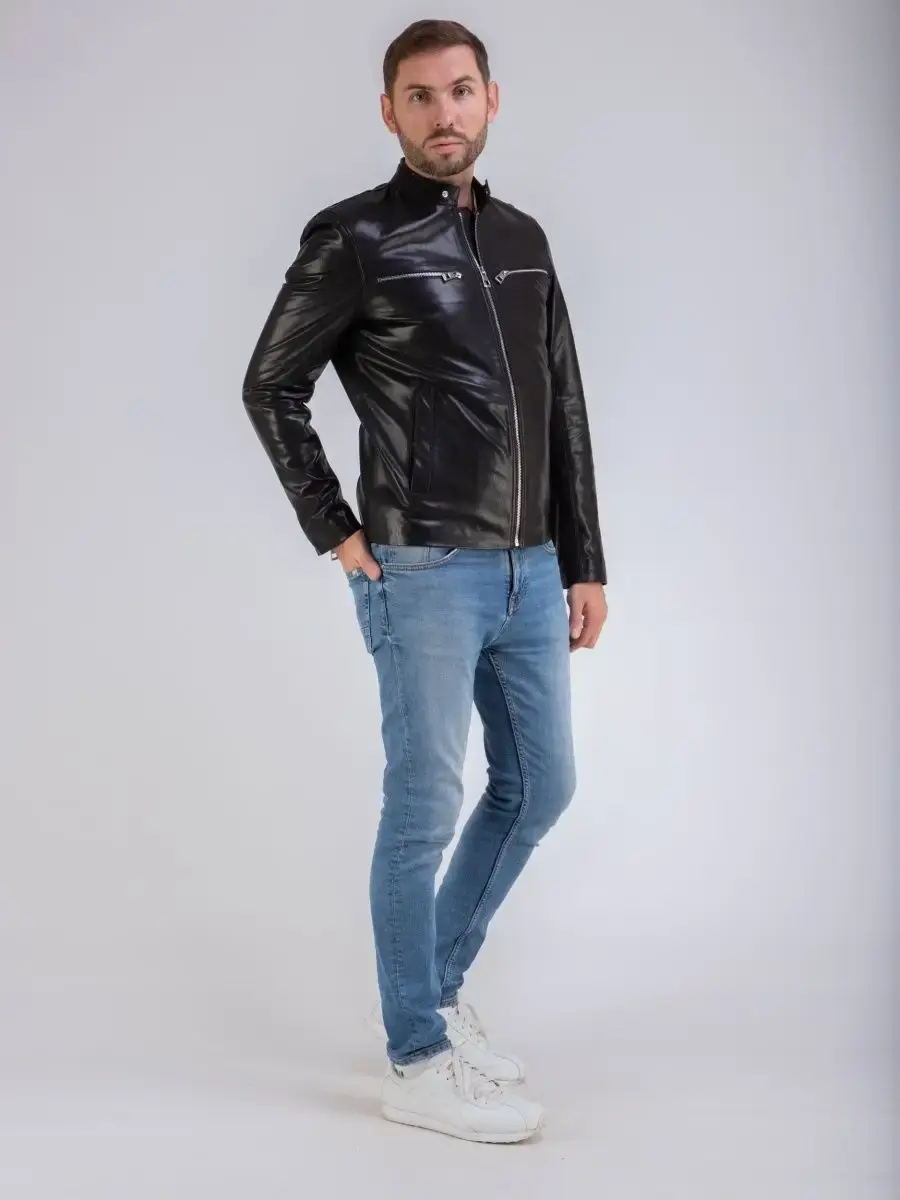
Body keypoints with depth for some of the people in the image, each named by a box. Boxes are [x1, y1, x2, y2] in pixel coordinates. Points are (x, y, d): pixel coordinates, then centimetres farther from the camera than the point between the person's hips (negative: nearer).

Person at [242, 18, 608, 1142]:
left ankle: (436, 989, 32)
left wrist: (584, 562, 11)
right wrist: (336, 530, -7)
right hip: (423, 574, -7)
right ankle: (417, 1060, 14)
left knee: (538, 785, 14)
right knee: (426, 806, -1)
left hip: (530, 570, 7)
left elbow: (565, 410, 14)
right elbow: (271, 386, -3)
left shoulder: (522, 239, 13)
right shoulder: (354, 238, -5)